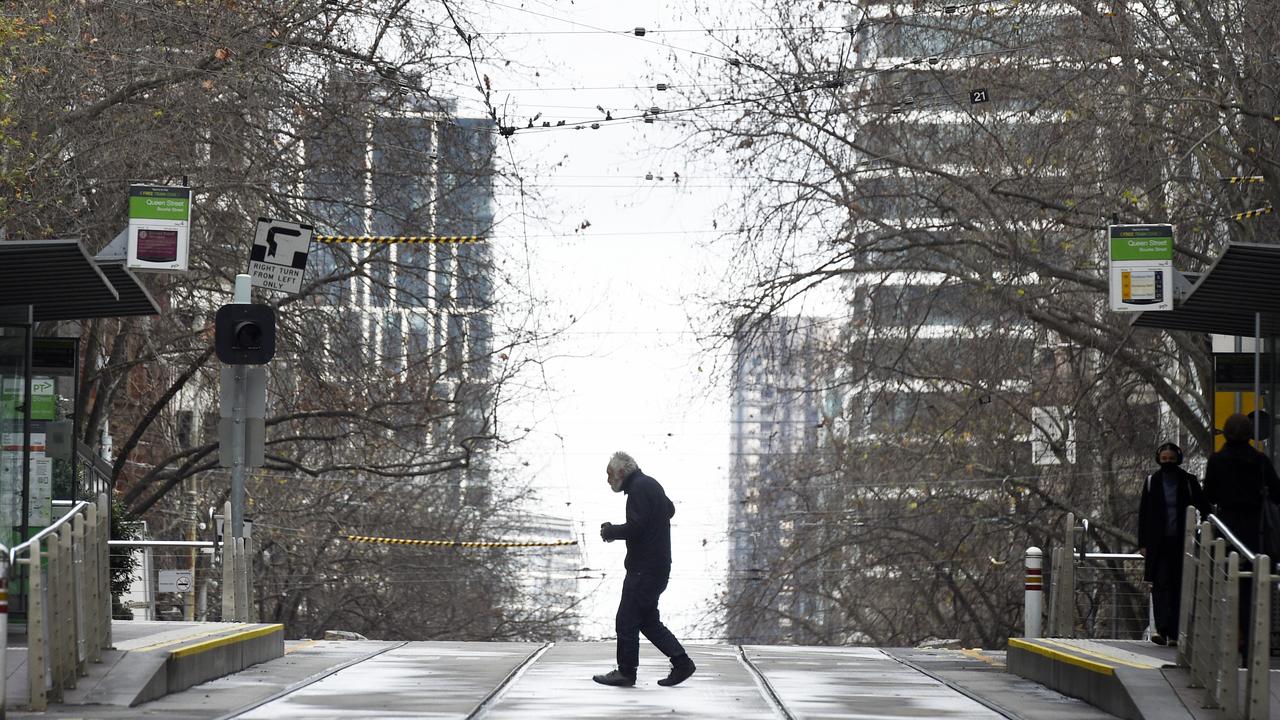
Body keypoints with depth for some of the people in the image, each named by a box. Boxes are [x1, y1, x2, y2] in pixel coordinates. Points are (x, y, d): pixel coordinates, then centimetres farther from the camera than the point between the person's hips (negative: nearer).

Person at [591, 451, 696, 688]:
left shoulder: (639, 489, -14)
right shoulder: (650, 484, 17)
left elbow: (635, 528, -24)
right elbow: (670, 509, 33)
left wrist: (610, 531, -5)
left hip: (644, 569, -10)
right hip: (658, 565, 10)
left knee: (627, 620, -3)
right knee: (648, 620, 13)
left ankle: (626, 672, 2)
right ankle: (681, 662, 9)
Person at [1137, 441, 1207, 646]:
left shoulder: (1188, 481, 4)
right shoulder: (1152, 481, 7)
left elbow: (1203, 507, 7)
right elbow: (1143, 514, 8)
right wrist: (1143, 543, 3)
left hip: (1181, 542, 0)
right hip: (1158, 543, 0)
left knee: (1178, 586, 1)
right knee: (1160, 585, -10)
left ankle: (1174, 633, 6)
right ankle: (1162, 629, -15)